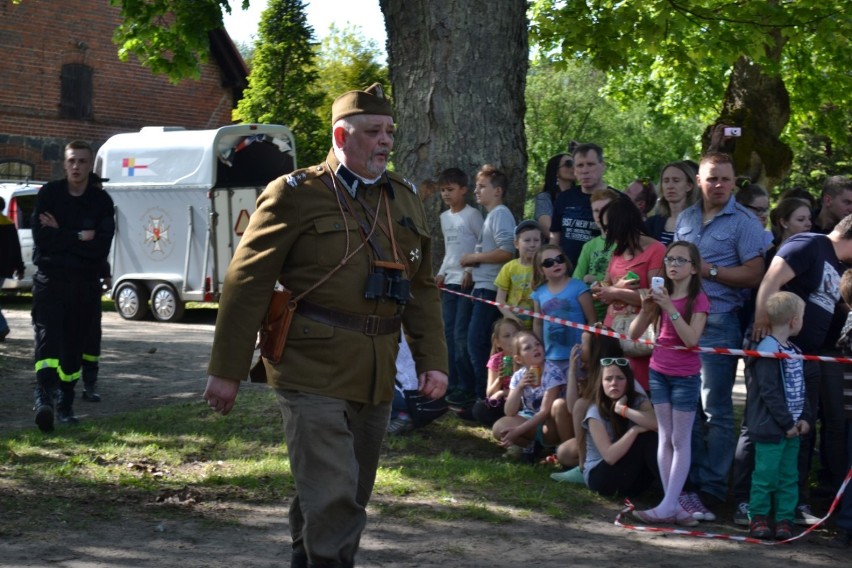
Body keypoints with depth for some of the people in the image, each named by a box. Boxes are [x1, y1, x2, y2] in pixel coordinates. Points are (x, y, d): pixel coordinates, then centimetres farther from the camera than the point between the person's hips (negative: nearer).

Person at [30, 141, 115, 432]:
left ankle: (65, 404, 20)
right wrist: (79, 238, -12)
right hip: (50, 280, -2)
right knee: (47, 337, -18)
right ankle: (44, 397, -32)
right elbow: (41, 238, -10)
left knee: (74, 345, 8)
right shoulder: (49, 194, 1)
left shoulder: (101, 201, 2)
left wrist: (60, 235, -12)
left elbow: (101, 247, -10)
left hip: (85, 284, 2)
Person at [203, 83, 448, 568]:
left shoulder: (405, 198, 14)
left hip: (377, 378, 7)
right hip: (314, 374, -6)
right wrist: (227, 370, -9)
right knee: (333, 502, -12)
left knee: (352, 500, 15)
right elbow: (248, 284, -7)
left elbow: (423, 288, 18)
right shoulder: (296, 195, -5)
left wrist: (433, 360, 8)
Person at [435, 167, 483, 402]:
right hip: (450, 281, 7)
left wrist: (471, 271, -15)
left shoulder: (472, 215, -7)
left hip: (468, 281, -7)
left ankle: (467, 384, -2)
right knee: (449, 332, 6)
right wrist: (441, 273, 12)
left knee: (461, 334, -9)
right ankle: (453, 382, 11)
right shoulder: (445, 217, 15)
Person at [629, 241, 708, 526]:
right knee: (665, 438, 5)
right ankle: (673, 505, 8)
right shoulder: (662, 294, 5)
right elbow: (634, 333, 2)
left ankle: (668, 506, -5)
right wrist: (646, 309, -15)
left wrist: (669, 307, -28)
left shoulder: (698, 299, -9)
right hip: (659, 372, 5)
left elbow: (691, 339, -23)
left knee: (680, 440, -2)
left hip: (685, 376, -5)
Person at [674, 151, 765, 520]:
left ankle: (711, 487, -1)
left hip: (719, 323, -6)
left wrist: (709, 270, -13)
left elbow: (755, 275, -10)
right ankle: (689, 482, 16)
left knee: (715, 409, -4)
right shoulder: (685, 219, 16)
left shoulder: (743, 222, -3)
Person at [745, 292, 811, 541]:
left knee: (789, 477, 10)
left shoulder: (793, 352, 11)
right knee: (766, 475, 0)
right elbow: (769, 392, -20)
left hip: (792, 428, 8)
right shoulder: (768, 352, -17)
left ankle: (785, 519, 16)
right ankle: (758, 518, 11)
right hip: (770, 428, -8)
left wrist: (805, 417, 2)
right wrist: (787, 423, -16)